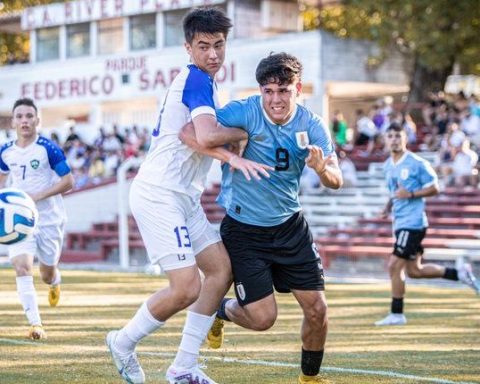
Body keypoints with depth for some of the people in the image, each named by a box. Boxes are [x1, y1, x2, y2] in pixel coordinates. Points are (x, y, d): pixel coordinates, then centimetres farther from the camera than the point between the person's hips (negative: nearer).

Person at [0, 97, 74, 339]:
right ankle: (35, 323, -18)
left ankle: (55, 282, 52)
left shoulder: (48, 148, -13)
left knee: (47, 274, 13)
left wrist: (38, 195, -23)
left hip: (49, 219, -2)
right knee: (22, 267, -20)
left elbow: (68, 181, -14)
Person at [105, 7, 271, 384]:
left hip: (184, 198, 10)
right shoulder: (197, 79, -14)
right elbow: (208, 136, -27)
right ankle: (125, 341, 10)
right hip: (159, 196, -10)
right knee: (187, 288, -14)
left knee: (221, 270, 6)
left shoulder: (201, 81, 17)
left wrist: (232, 156, -8)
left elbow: (201, 137, 11)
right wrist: (244, 133, -8)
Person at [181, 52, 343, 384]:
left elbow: (336, 182, -14)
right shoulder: (246, 112, -20)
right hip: (244, 229, -4)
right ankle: (221, 311, 29)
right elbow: (190, 133, -28)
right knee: (263, 318, -6)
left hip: (289, 226, 4)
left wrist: (322, 169, -37)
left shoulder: (312, 125, -8)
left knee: (317, 308, 0)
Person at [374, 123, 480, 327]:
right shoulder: (388, 165, 13)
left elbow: (434, 188, -9)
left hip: (412, 221, -9)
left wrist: (411, 194, -21)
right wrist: (389, 206, 9)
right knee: (414, 270, 11)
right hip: (400, 223, 9)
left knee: (394, 266, -11)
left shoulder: (416, 163, -11)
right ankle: (459, 272, 25)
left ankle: (396, 314, -1)